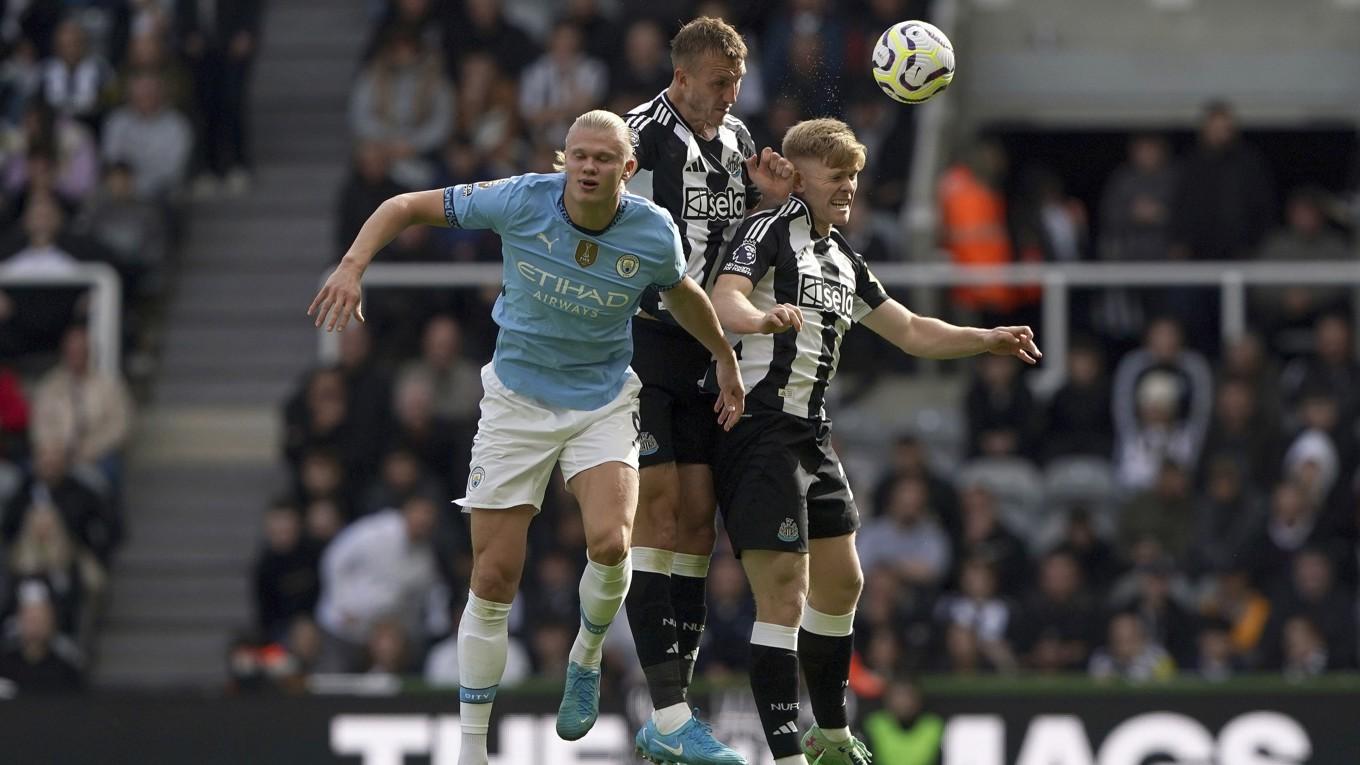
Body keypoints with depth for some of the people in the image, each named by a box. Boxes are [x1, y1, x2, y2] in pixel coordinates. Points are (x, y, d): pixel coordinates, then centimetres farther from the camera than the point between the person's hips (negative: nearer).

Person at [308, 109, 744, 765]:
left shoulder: (653, 233, -13)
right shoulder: (520, 201, -18)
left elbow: (682, 294, 11)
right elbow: (406, 207, -8)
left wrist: (725, 360, 23)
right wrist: (352, 267, -23)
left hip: (603, 402, 0)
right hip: (517, 400, 0)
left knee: (610, 544, -25)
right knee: (495, 577, -3)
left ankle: (586, 658, 9)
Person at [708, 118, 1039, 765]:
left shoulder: (843, 262, 18)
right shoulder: (769, 232, -7)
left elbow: (911, 332, 25)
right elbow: (723, 301, -26)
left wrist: (988, 340, 13)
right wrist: (764, 318, -47)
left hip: (810, 432, 10)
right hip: (758, 428, -10)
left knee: (840, 584, 19)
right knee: (784, 597, -15)